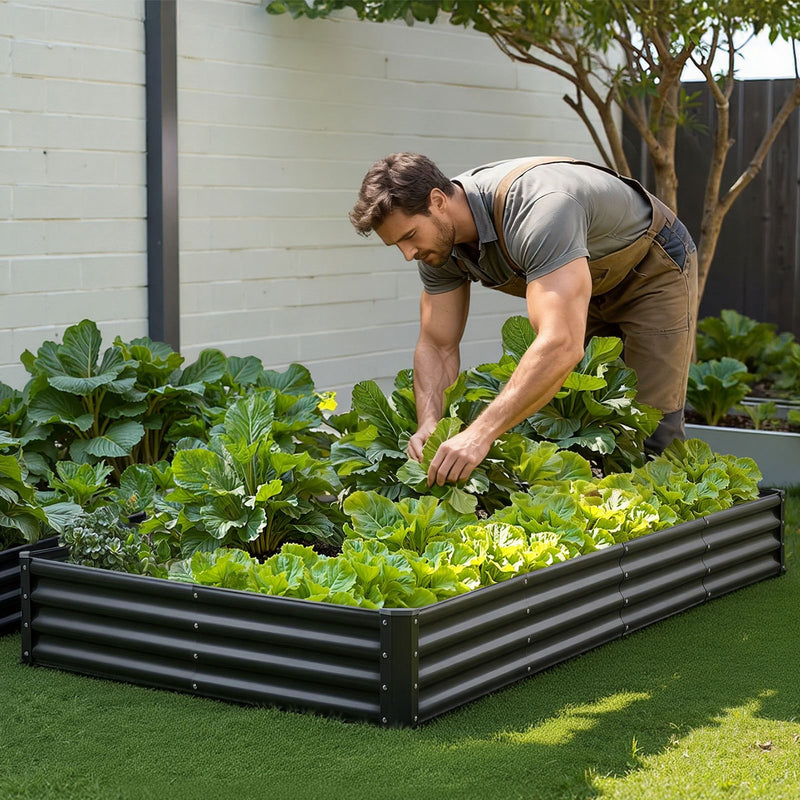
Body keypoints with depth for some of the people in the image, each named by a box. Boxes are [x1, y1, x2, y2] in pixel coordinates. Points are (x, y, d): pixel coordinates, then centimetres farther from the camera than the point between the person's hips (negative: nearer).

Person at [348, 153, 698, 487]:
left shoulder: (536, 209, -43)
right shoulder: (440, 243, -16)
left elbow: (561, 346, -52)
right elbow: (437, 346, -9)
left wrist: (481, 432, -56)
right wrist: (429, 424, -28)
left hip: (654, 269, -7)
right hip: (592, 284, 7)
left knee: (650, 432, -13)